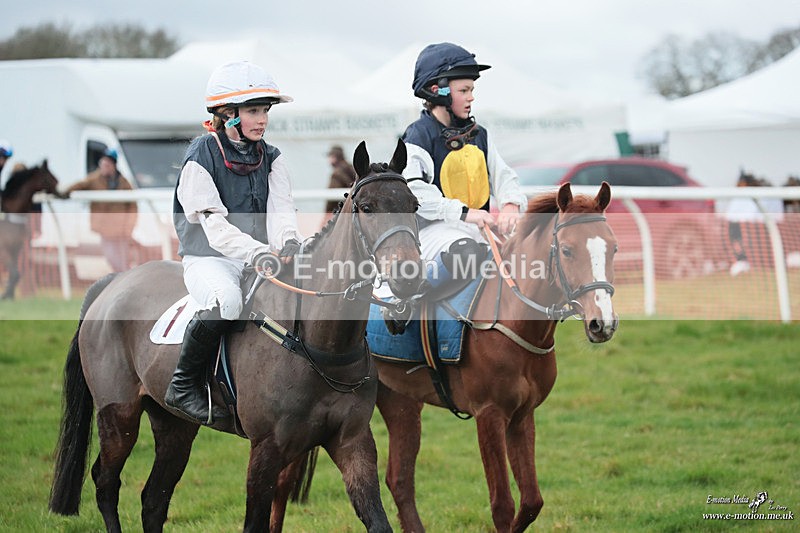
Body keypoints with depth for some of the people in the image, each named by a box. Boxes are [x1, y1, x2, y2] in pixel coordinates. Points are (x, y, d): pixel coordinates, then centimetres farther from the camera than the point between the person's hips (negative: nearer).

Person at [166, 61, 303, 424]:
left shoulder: (271, 159, 10)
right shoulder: (201, 158, -9)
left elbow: (280, 210, -3)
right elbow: (214, 223, -18)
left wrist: (288, 242, -27)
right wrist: (258, 253, -34)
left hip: (260, 257, 6)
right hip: (209, 258, -6)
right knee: (226, 302, -37)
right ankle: (183, 385, -19)